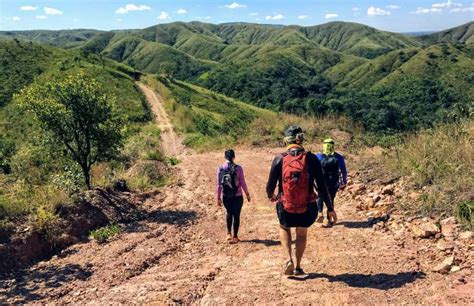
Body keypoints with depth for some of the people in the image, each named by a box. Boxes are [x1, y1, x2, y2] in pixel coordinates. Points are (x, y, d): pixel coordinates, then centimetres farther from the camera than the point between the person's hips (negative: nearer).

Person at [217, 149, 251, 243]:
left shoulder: (220, 169, -6)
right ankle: (235, 237, 21)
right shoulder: (238, 168, -12)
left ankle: (229, 234, 17)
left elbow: (219, 185, -3)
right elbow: (242, 183, -7)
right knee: (236, 215, 13)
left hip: (226, 197, 2)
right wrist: (247, 194, 6)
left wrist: (218, 197, 6)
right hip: (237, 196, -2)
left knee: (229, 213, 25)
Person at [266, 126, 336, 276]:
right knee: (302, 234, 28)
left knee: (284, 228, 31)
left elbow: (270, 186, -4)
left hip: (285, 208, 0)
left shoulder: (279, 159, -7)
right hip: (307, 208, 0)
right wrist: (330, 209, 4)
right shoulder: (311, 158, -6)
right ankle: (298, 267, 34)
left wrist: (271, 196, 19)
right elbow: (322, 187, -5)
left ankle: (289, 260, 15)